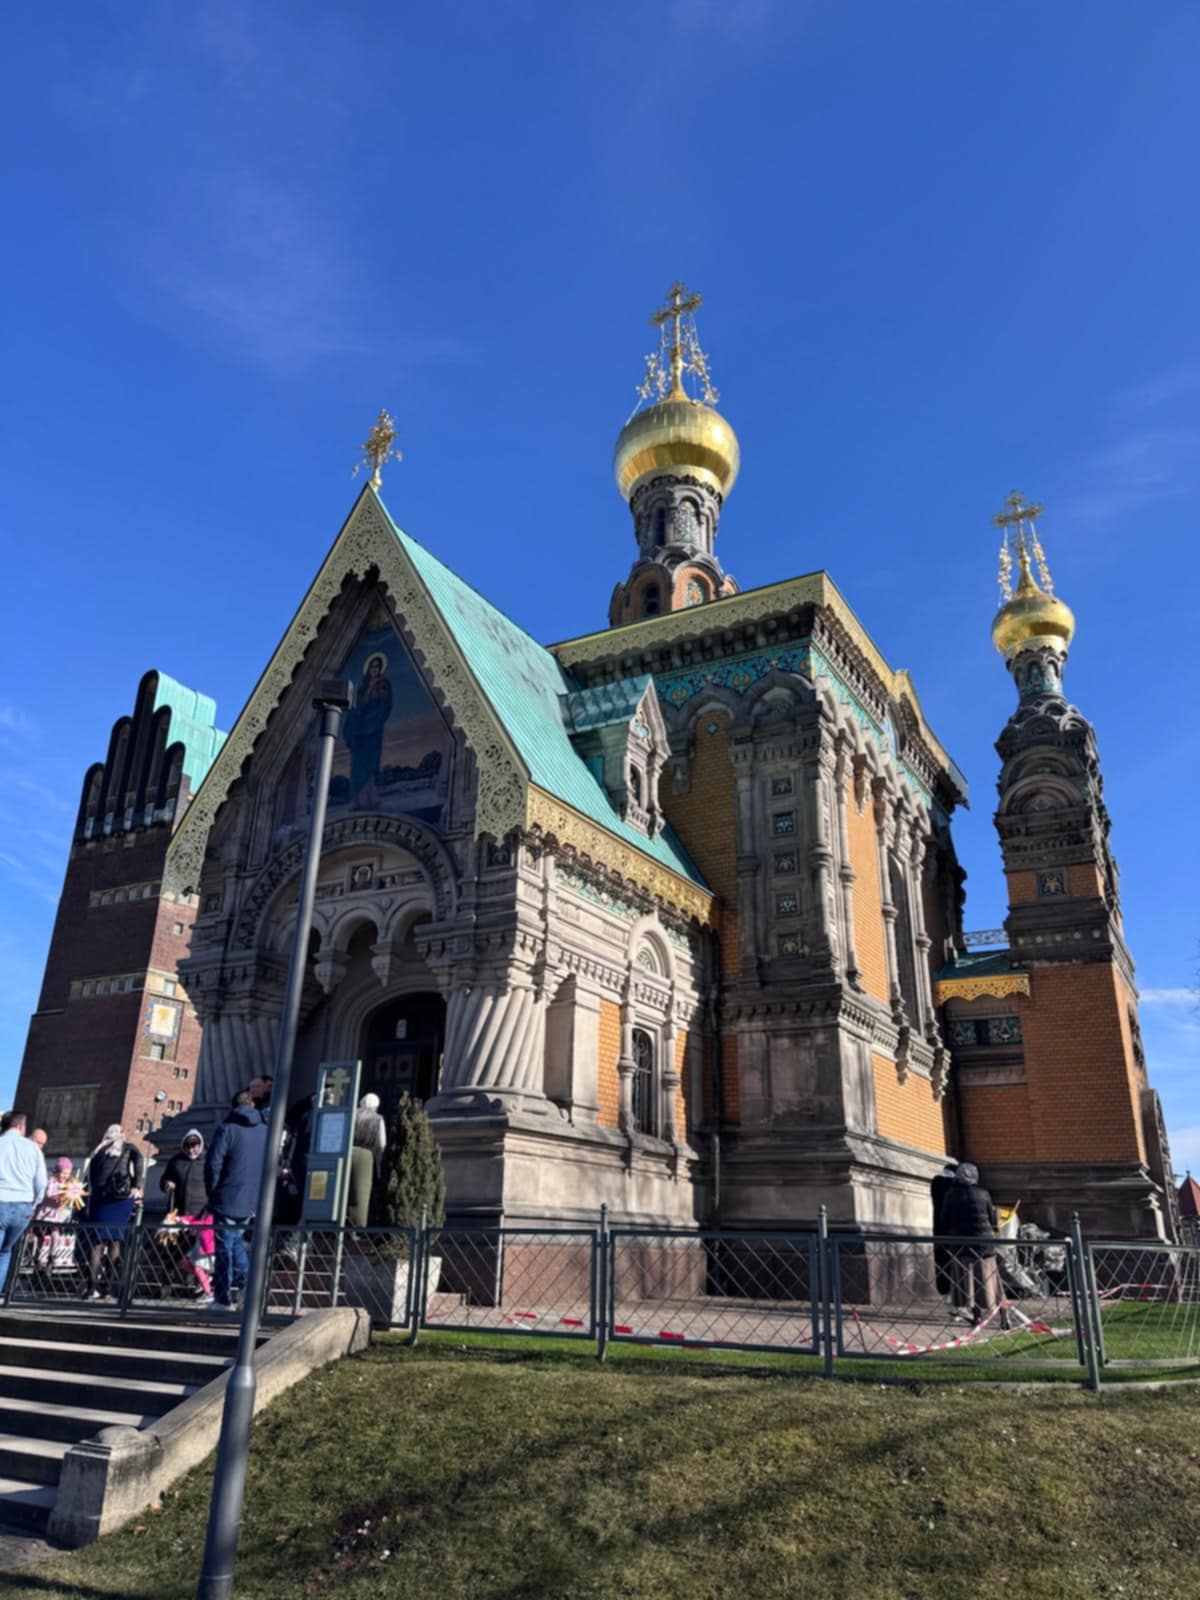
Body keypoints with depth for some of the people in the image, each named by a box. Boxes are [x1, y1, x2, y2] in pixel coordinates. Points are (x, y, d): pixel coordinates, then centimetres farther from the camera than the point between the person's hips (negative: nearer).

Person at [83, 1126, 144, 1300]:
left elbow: (89, 1176, 16)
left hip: (98, 1197, 2)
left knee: (97, 1242, 3)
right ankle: (112, 1284, -6)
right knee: (114, 1240, 0)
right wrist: (137, 1186, -9)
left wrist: (89, 1193, 14)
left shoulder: (98, 1151, 24)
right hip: (121, 1196, -2)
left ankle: (92, 1287, -2)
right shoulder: (129, 1148, 15)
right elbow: (138, 1160, -5)